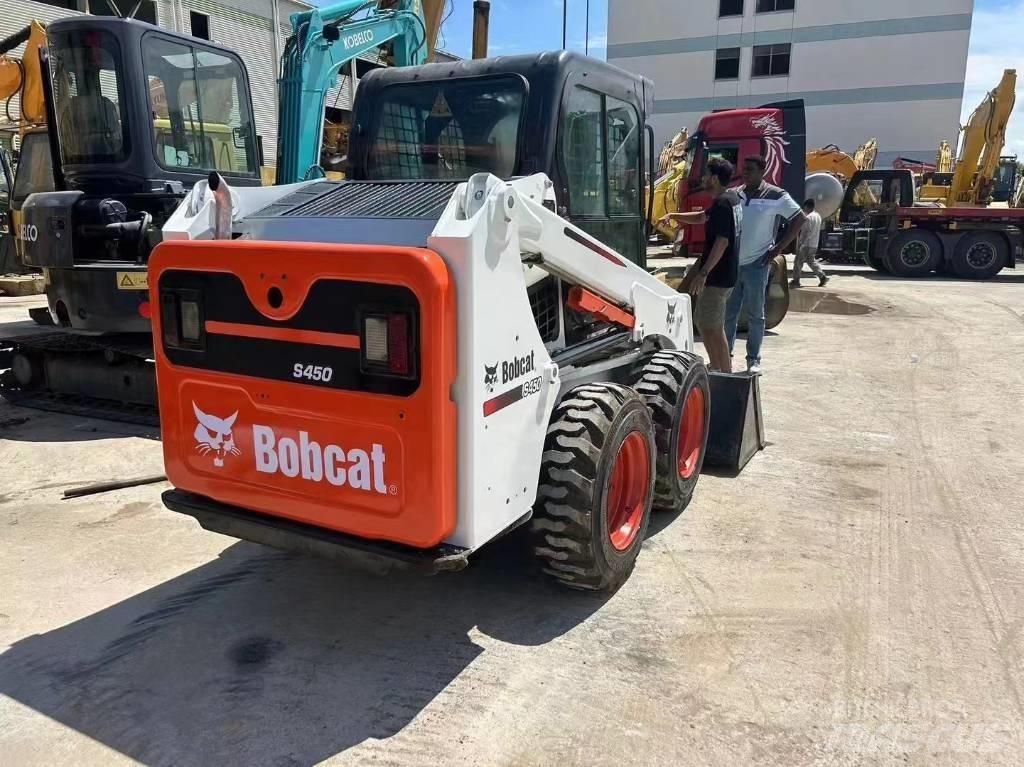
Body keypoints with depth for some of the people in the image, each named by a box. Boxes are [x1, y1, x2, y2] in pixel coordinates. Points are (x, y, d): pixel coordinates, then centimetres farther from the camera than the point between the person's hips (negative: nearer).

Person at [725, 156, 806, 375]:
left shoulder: (776, 196, -6)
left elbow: (799, 219, -3)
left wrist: (778, 249, -6)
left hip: (756, 265, -4)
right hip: (732, 263, 4)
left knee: (755, 315, 4)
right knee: (728, 312, 11)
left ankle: (754, 359, 12)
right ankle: (725, 353, 22)